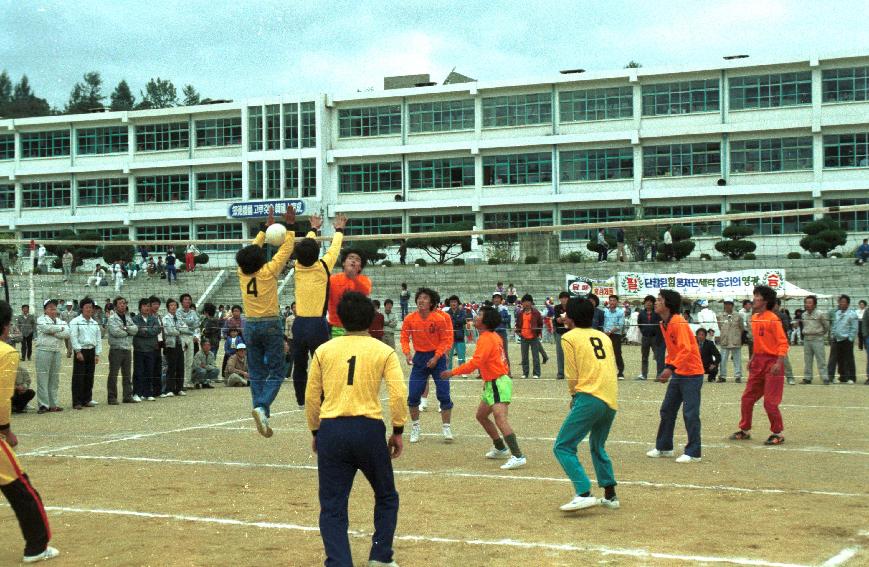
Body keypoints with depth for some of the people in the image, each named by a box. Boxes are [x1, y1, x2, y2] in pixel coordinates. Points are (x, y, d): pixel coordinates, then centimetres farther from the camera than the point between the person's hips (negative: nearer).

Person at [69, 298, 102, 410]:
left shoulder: (95, 323, 14)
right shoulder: (75, 322, -2)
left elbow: (98, 339, 14)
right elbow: (73, 337, -10)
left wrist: (97, 354, 7)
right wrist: (78, 352, -16)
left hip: (91, 351, 5)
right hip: (81, 351, -5)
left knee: (89, 377, 8)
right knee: (78, 378, -6)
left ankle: (87, 400, 16)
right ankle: (77, 402, -4)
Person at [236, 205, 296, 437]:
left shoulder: (242, 272, -1)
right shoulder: (268, 272, -13)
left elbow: (252, 249, 14)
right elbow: (286, 250, -4)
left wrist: (266, 228, 21)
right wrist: (290, 226, 4)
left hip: (250, 326, 5)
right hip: (270, 325, -5)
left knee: (257, 373, 9)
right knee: (276, 372, 1)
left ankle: (262, 418, 8)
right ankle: (262, 407, -21)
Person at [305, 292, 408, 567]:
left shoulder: (324, 351, 7)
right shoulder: (384, 351, 2)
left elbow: (311, 397, 9)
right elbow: (398, 394, -6)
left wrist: (315, 432, 21)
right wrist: (398, 432, 5)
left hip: (331, 430, 1)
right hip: (369, 429, -1)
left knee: (332, 507, 6)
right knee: (386, 498, 21)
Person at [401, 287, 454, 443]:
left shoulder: (439, 319, -13)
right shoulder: (410, 319, -6)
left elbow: (446, 341, -7)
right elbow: (404, 337, 3)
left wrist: (436, 357, -15)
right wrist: (407, 353, -13)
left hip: (437, 357, -2)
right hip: (419, 357, 2)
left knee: (444, 395, -4)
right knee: (413, 395, 1)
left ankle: (447, 428, 8)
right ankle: (415, 428, 18)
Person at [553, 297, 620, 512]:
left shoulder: (570, 337, 3)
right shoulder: (604, 337, 20)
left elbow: (572, 375, 1)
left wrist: (574, 397, 19)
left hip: (590, 399, -7)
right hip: (612, 401, 7)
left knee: (563, 447, -7)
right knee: (598, 447, 25)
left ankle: (584, 494, -21)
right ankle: (610, 496, 25)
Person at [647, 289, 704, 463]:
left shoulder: (679, 323, -19)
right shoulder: (664, 324, 10)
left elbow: (685, 349, -27)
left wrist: (671, 367, -32)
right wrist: (667, 368, 9)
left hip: (691, 374, -10)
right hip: (677, 374, 10)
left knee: (690, 413, -6)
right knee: (667, 410, 13)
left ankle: (693, 453, 0)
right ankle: (663, 448, 24)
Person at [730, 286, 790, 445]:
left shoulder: (772, 319, -14)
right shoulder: (754, 318, 10)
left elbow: (783, 343, -16)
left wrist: (779, 363, -25)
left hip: (772, 363, -8)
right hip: (758, 363, 8)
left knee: (770, 402, -6)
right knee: (747, 398, 11)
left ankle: (778, 433, 9)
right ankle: (744, 430, 23)